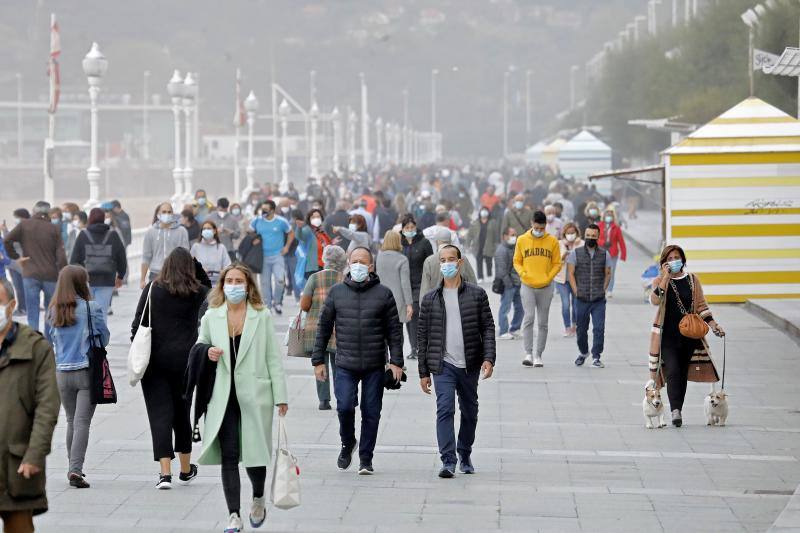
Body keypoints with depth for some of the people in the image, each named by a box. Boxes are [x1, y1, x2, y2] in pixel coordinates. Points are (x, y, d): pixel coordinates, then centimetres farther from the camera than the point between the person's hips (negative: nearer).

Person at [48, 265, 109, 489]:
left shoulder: (54, 311, 2)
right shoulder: (92, 308, -10)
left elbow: (55, 340, 11)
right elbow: (104, 338, 0)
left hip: (62, 372, 4)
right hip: (87, 371, -4)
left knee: (71, 421, 18)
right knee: (82, 422, -5)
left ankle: (73, 467, 23)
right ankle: (76, 469, -14)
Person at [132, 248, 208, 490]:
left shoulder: (152, 289, -2)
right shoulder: (198, 293, -4)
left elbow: (138, 324, -1)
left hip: (155, 361, -1)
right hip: (185, 360, 1)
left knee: (160, 414, -1)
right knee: (182, 412, 16)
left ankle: (165, 473, -12)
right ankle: (186, 470, 28)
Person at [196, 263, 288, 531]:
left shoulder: (262, 316, 1)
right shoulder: (211, 317, 6)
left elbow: (273, 358, 1)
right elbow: (199, 346, 20)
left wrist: (280, 396, -3)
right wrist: (207, 353, -6)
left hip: (254, 396, -1)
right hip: (224, 397, 1)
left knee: (254, 454, 3)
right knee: (228, 456, -4)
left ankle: (258, 498, 33)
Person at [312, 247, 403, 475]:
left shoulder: (383, 294, 3)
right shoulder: (337, 292, 6)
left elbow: (394, 330, 4)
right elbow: (324, 327, 9)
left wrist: (396, 361, -4)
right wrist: (318, 360, 6)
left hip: (375, 366, 0)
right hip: (345, 365, 0)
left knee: (371, 412, 2)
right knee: (344, 407, -13)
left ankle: (366, 458, 15)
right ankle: (347, 443, 15)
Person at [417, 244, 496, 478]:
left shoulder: (477, 294, 3)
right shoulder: (430, 299, 5)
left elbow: (488, 328, 3)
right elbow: (423, 336, 7)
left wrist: (488, 358, -10)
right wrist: (423, 372, 5)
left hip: (470, 365, 1)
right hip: (443, 365, -1)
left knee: (469, 412, 12)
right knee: (445, 410, -15)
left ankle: (465, 456, 30)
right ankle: (448, 461, -18)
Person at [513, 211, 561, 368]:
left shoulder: (552, 241, 3)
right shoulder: (522, 240, 4)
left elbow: (557, 263, 6)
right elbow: (517, 262, 8)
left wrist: (548, 277, -9)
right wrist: (523, 273, -9)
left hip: (545, 287, 1)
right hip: (527, 286, -1)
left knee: (543, 322, 5)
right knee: (529, 317, -17)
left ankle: (538, 356, 12)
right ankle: (528, 354, -16)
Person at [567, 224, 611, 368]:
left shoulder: (604, 254, 5)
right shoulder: (575, 253, 2)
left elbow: (608, 274, 11)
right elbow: (570, 273, 3)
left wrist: (603, 290, 1)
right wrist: (576, 291, -4)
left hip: (599, 301, 0)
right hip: (581, 299, 0)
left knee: (599, 328, -9)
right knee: (581, 328, 9)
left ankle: (596, 357, -3)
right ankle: (583, 352, 31)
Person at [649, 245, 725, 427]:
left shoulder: (692, 280, 8)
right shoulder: (660, 281, 1)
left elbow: (701, 306, 10)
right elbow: (655, 300, -19)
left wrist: (714, 325, 0)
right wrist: (666, 277, -18)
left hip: (689, 335, 3)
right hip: (667, 335, -3)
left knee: (683, 373, 8)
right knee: (672, 371, -16)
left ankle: (678, 410, 17)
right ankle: (676, 410, -23)